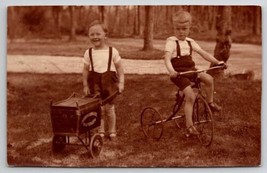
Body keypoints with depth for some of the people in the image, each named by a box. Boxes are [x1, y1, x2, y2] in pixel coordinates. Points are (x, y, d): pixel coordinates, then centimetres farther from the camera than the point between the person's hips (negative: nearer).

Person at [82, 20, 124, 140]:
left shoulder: (112, 51, -5)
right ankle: (101, 131, 18)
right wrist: (85, 85, 2)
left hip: (109, 81, -1)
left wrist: (121, 82, -5)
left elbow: (119, 67, 1)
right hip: (95, 83, 1)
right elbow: (86, 69, 5)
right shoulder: (88, 52, 0)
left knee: (109, 108, 8)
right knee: (98, 108, 4)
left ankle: (112, 130, 24)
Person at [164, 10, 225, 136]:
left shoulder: (190, 42, 9)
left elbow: (203, 53, 9)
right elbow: (167, 59, -24)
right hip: (179, 72, -6)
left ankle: (210, 102, 10)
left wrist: (217, 62, -2)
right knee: (191, 97, -16)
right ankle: (189, 125, -6)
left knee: (209, 78, -15)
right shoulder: (171, 42, -11)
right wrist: (171, 71, -42)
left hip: (190, 70, 6)